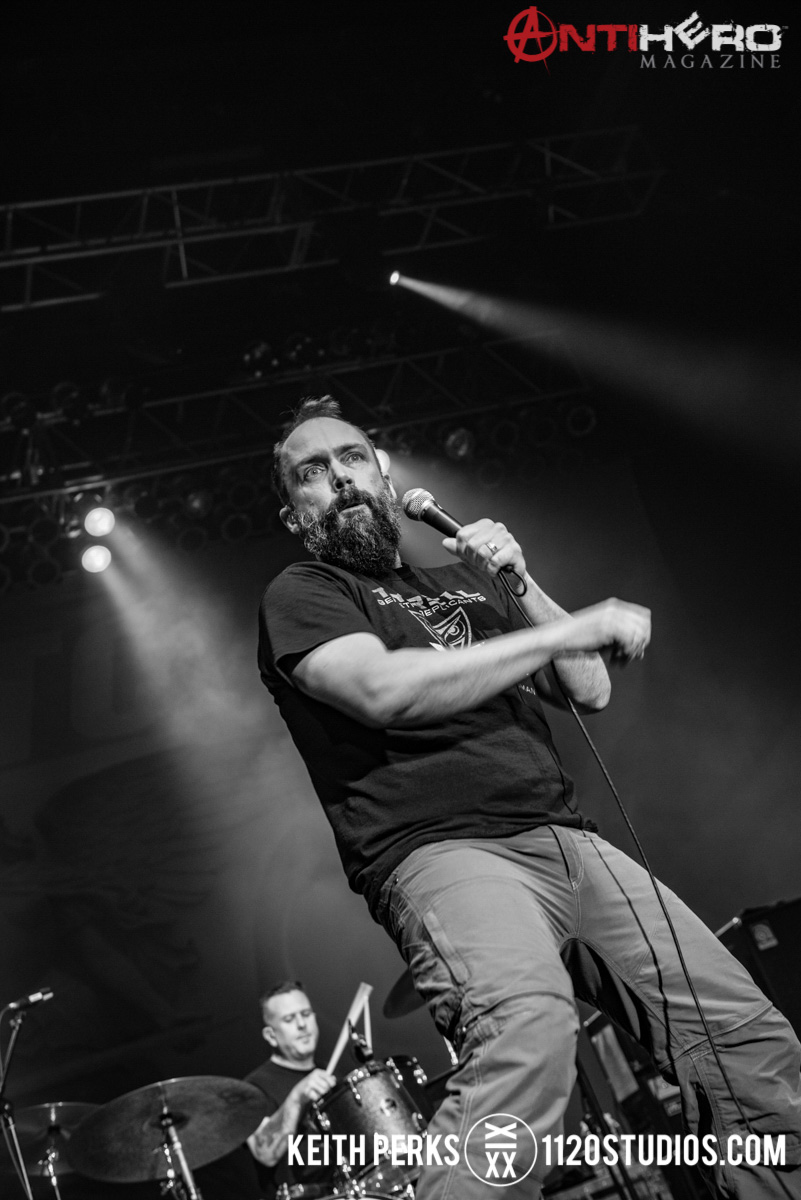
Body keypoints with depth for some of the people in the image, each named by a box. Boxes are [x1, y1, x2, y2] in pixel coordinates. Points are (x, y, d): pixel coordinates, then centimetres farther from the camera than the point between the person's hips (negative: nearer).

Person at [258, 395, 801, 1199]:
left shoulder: (460, 582, 27)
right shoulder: (302, 595, 8)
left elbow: (589, 691, 23)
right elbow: (385, 689, -13)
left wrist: (520, 585, 8)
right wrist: (574, 627, -10)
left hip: (567, 839, 7)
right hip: (441, 850, -6)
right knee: (529, 1031, -38)